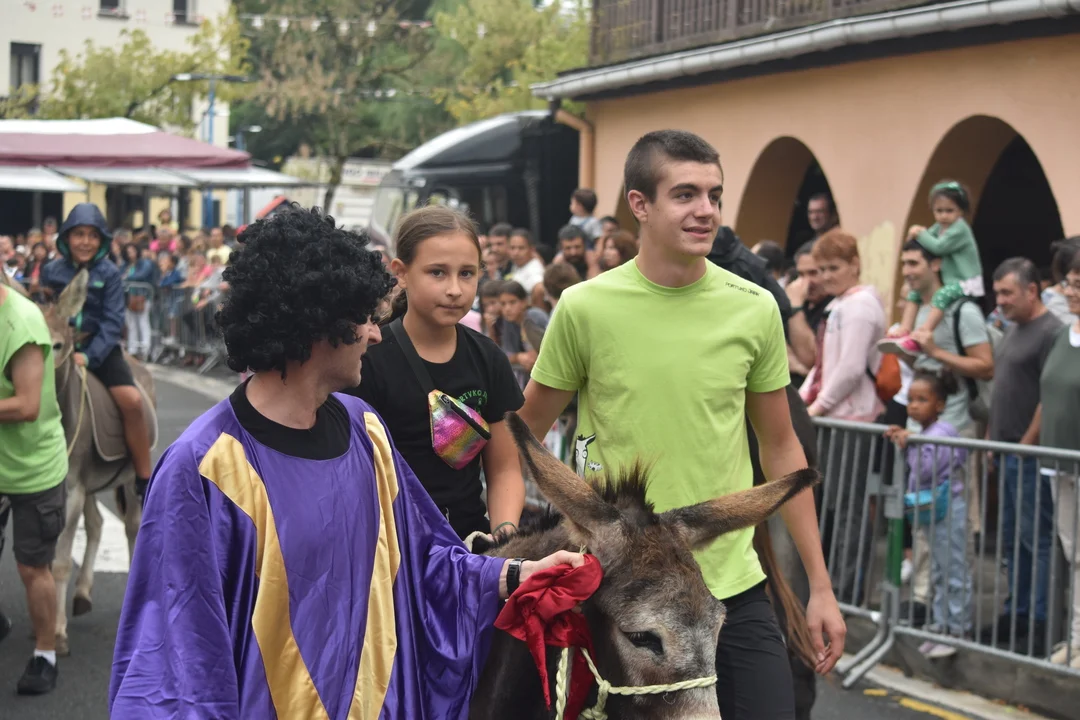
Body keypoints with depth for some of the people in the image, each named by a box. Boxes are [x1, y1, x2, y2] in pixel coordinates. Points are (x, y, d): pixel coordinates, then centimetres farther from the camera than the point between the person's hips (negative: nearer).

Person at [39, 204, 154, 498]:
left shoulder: (109, 274, -4)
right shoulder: (51, 271, 1)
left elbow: (112, 320, -10)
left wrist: (89, 355, -22)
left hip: (100, 348, -2)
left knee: (132, 401, -20)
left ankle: (145, 481, -10)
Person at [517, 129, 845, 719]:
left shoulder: (756, 310, -1)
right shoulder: (584, 308, -8)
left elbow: (781, 449, 8)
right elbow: (524, 437, 4)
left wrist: (820, 586, 7)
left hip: (734, 588, 2)